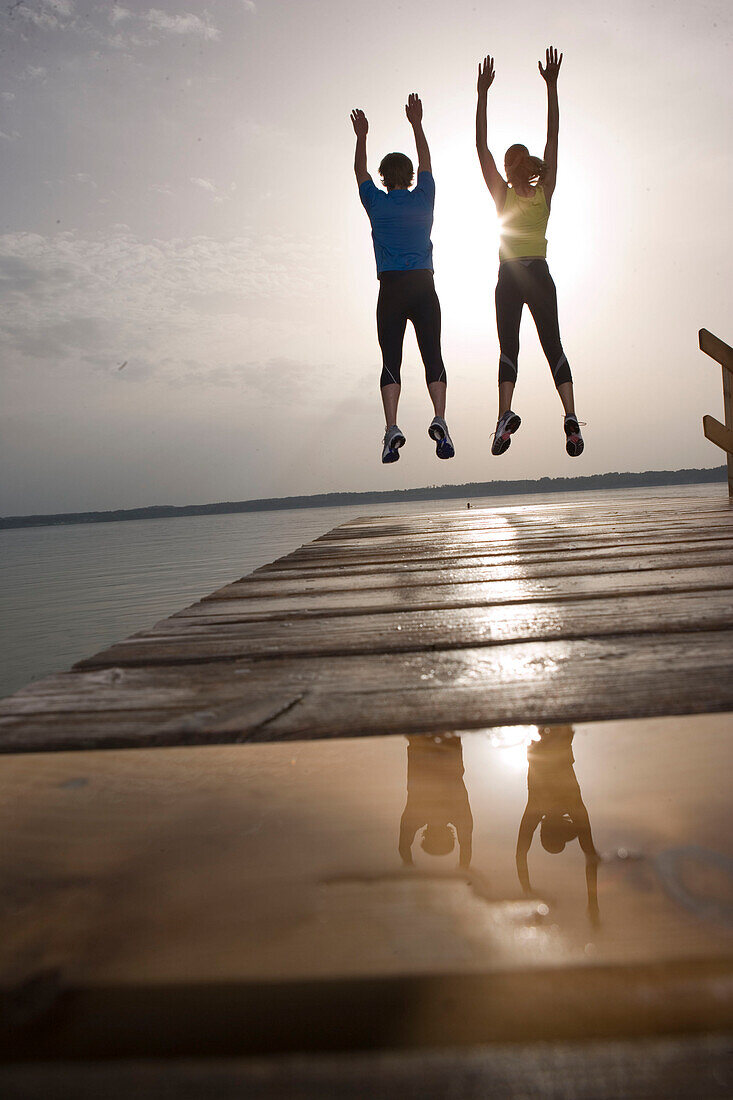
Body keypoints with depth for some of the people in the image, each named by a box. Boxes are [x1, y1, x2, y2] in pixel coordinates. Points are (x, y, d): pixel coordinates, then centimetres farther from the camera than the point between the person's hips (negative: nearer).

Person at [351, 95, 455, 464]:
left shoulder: (377, 203, 8)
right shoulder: (423, 199, 11)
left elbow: (360, 170, 27)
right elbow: (425, 162, 30)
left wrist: (361, 136, 40)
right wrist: (416, 124, 40)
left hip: (391, 289, -1)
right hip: (424, 286, 1)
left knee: (391, 360, -6)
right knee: (432, 355, -4)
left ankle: (392, 428, -19)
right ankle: (439, 419, -23)